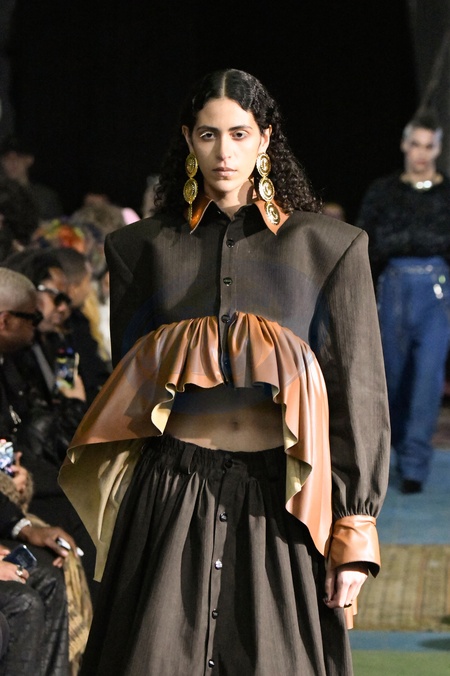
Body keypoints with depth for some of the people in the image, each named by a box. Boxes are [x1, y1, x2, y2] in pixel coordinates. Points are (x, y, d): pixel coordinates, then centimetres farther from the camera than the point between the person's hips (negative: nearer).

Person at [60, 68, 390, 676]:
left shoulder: (329, 248, 5)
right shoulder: (144, 249, 11)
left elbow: (361, 394, 2)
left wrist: (355, 530, -5)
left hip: (281, 504, -1)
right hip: (173, 504, 1)